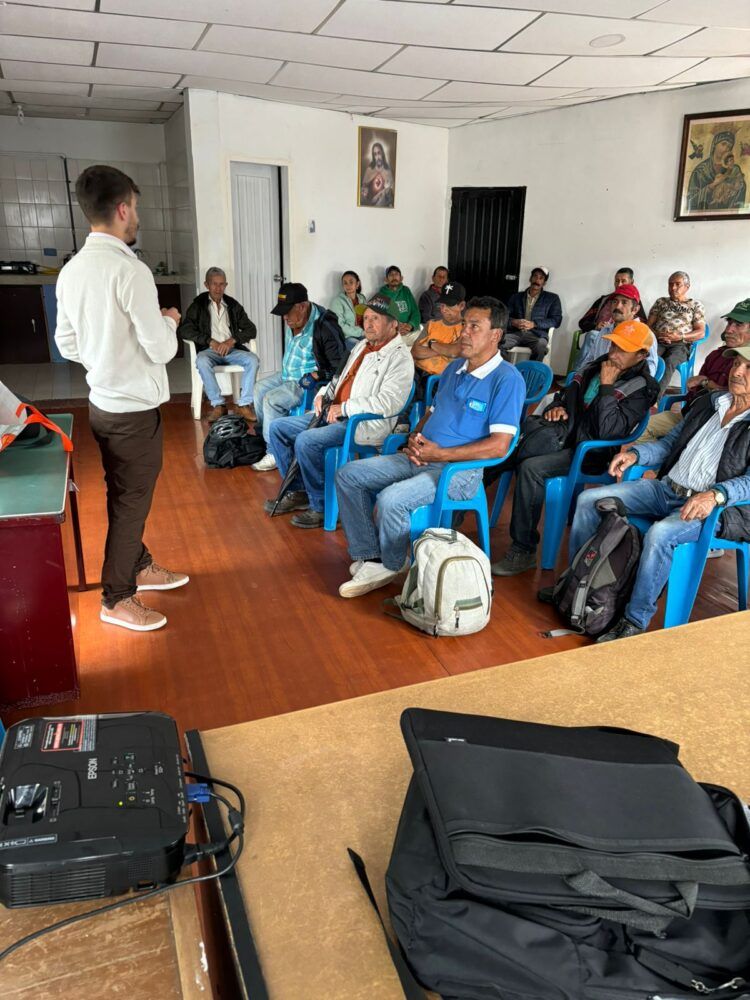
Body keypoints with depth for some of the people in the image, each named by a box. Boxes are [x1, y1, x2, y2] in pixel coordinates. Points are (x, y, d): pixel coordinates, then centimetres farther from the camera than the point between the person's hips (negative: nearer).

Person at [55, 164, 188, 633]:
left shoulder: (71, 270, 5)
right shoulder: (130, 270, -21)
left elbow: (67, 345, 11)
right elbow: (162, 349, -19)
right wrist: (169, 321, 1)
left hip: (102, 401, 8)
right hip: (135, 408, -8)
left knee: (125, 495, 21)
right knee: (132, 501, 4)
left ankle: (139, 566, 39)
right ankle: (117, 599, 17)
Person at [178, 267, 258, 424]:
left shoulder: (233, 305, 13)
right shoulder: (198, 304, 5)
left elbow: (251, 329, 6)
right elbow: (184, 330, -5)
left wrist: (232, 340, -12)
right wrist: (210, 341, -16)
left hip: (232, 349, 2)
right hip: (210, 349, -2)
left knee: (253, 359, -28)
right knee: (201, 361, -36)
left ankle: (244, 404, -26)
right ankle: (218, 405, -28)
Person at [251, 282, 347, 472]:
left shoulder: (324, 327, -26)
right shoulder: (293, 321, 0)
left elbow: (340, 368, -24)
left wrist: (315, 376, -25)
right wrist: (286, 369, 14)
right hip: (289, 374, 10)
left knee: (272, 400, -21)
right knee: (260, 387, 12)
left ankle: (274, 453, -8)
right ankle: (263, 435, 25)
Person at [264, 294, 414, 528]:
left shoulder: (400, 357, -11)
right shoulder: (363, 345, 17)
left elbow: (388, 402, -24)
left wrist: (344, 408, -21)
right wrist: (323, 394, 8)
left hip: (365, 423, -10)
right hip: (334, 414, 10)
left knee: (306, 441, -30)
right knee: (278, 427, 5)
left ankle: (323, 506, -12)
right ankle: (298, 491, 12)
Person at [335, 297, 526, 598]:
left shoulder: (507, 379, -12)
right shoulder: (454, 367, 14)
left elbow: (499, 445, -19)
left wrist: (440, 454, -20)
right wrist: (414, 439, 0)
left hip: (459, 470, -9)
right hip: (419, 458, 9)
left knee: (390, 499, -31)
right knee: (348, 475, 0)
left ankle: (391, 568, -3)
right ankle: (370, 559, -1)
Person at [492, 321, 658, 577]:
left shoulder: (641, 390, -5)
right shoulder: (595, 367, 15)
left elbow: (606, 431, -20)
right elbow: (565, 394, 28)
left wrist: (606, 386, -15)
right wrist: (556, 406, 5)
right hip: (562, 435, 6)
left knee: (531, 467, -29)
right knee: (543, 431, -32)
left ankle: (523, 551, -21)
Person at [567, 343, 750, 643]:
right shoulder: (707, 403, 15)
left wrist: (715, 494, -34)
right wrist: (635, 454, 2)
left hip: (714, 506, -7)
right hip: (665, 488, 7)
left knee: (660, 534, -37)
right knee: (589, 500, -5)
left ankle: (635, 622, -22)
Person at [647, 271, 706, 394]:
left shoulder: (695, 305, 14)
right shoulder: (660, 302, 21)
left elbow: (701, 332, 6)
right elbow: (649, 325, 15)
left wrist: (680, 337, -12)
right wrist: (657, 334, -9)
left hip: (680, 345, -2)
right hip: (658, 342, 2)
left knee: (668, 363, -38)